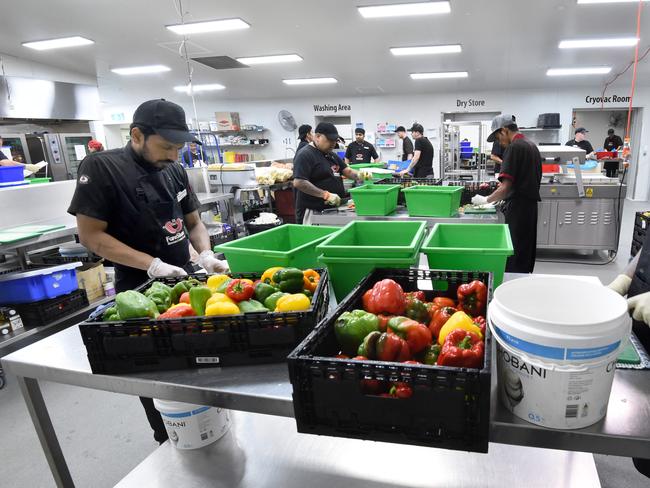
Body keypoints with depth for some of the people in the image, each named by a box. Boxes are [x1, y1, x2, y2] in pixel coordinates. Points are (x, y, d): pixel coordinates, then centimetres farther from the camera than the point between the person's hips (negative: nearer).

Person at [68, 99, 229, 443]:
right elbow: (90, 235, -17)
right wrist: (152, 265, -25)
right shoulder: (101, 167, -15)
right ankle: (168, 442, 34)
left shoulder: (174, 171, 3)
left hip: (183, 281, 6)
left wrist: (205, 254, -10)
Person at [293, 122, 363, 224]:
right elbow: (298, 182, -23)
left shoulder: (331, 154, 15)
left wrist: (359, 176, -7)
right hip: (313, 212, -8)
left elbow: (347, 170, 15)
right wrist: (326, 195, -26)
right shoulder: (305, 155, -13)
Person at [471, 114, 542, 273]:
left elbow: (506, 187, -19)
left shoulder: (514, 148, -13)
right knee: (527, 252, 16)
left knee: (514, 256, -3)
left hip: (518, 208, -9)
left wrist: (486, 200, -7)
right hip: (531, 206, 9)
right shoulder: (532, 145, 14)